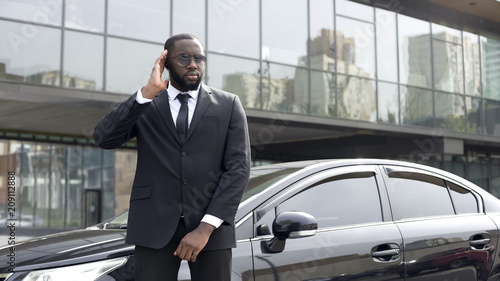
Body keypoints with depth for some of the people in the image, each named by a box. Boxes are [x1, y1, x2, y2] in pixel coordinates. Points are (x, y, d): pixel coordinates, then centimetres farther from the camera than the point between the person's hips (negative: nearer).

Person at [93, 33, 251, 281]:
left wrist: (206, 228, -11)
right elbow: (104, 138, -6)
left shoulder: (228, 105, 8)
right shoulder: (142, 105, 10)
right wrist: (148, 92, -15)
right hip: (154, 228, 0)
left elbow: (238, 168, -1)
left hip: (210, 226, 0)